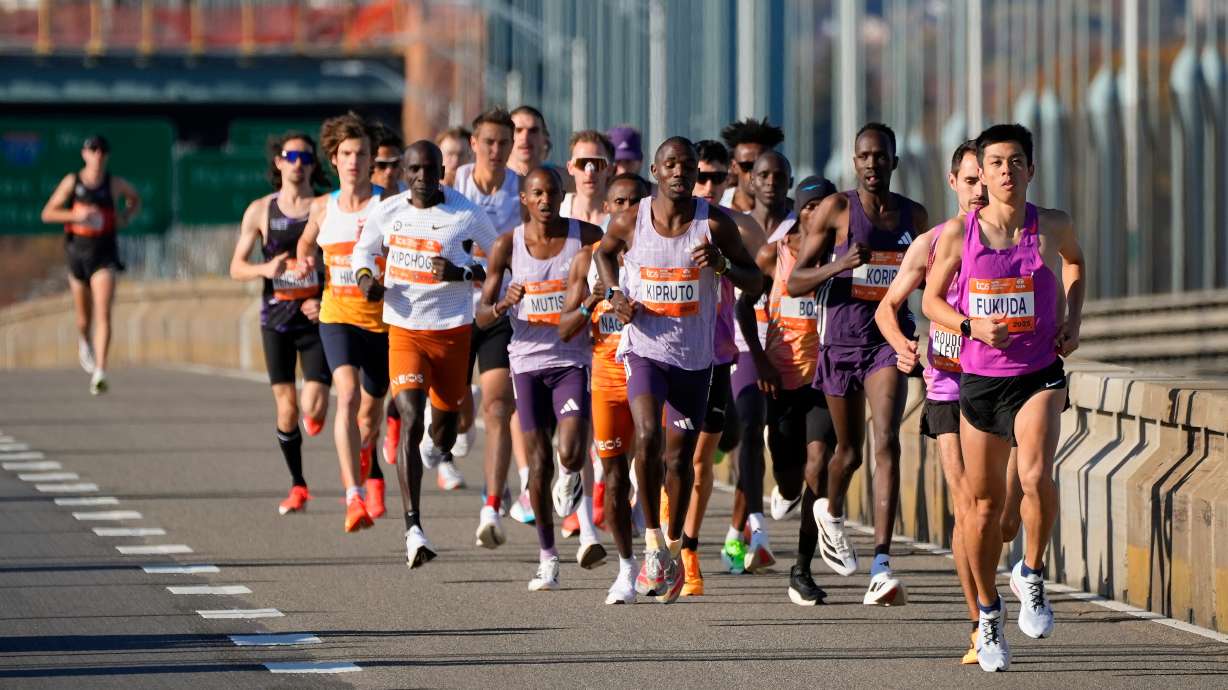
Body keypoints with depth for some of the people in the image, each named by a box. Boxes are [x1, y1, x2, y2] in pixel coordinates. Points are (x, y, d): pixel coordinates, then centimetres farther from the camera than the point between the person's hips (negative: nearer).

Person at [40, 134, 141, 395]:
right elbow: (47, 214, -2)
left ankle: (99, 373, -25)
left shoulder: (114, 183, 1)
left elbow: (135, 198, 22)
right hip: (78, 253, 1)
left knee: (103, 314, -18)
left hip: (104, 255, -1)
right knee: (84, 319, 14)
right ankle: (84, 342, 51)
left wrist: (125, 218, 2)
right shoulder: (72, 181, 0)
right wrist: (75, 215, -18)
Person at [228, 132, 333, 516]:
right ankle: (297, 486, 14)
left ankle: (313, 411, 25)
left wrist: (327, 302, -11)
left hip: (316, 318, -1)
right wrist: (266, 269, -14)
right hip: (277, 317, 1)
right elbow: (236, 267, 7)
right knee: (286, 408, 0)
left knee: (314, 410, -12)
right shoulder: (260, 211, 4)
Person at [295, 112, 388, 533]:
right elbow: (307, 241, 25)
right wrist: (305, 263, 4)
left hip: (381, 320, 0)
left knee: (371, 410, 14)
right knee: (347, 395, -23)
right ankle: (354, 497, -31)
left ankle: (361, 463, 50)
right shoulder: (322, 208, 4)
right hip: (337, 318, 0)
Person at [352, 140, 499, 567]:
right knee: (411, 423, -16)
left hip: (453, 330, 0)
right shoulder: (387, 212, 0)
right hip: (404, 329, 0)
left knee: (443, 431, 12)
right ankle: (413, 528, -19)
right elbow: (364, 251, 18)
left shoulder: (464, 214, -7)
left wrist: (462, 274, -16)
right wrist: (366, 279, -4)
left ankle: (435, 448, 53)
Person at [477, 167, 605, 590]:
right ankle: (547, 558, 14)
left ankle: (570, 479, 21)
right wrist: (503, 305, -22)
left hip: (574, 360, -1)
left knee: (571, 454, -18)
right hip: (529, 361, 1)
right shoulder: (508, 245, -1)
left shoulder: (586, 237, -2)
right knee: (539, 464, 0)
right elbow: (482, 315, 0)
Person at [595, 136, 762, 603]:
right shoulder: (629, 223, -5)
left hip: (695, 356, 1)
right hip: (644, 348, -1)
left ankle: (674, 547, 32)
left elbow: (755, 281, 0)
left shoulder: (714, 224, -6)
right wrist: (614, 294, 0)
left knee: (680, 456, 10)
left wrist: (722, 266, -20)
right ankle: (653, 541, -12)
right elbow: (605, 252, 18)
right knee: (647, 435, -24)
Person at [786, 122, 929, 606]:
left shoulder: (913, 216, 7)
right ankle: (831, 512, 51)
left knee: (887, 444, -17)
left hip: (890, 336, 1)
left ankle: (881, 569, -25)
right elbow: (795, 283, -5)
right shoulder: (836, 210, -3)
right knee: (849, 451, 13)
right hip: (842, 337, -1)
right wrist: (840, 265, -22)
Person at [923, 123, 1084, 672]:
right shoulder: (957, 233, -5)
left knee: (1036, 476, -26)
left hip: (1039, 375, -1)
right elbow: (931, 299, 6)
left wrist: (1073, 321, 8)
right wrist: (970, 325, -13)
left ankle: (1031, 575, -2)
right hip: (978, 376, 1)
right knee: (984, 502, 8)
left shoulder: (1052, 227, -3)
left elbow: (1076, 260, 21)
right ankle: (988, 613, 27)